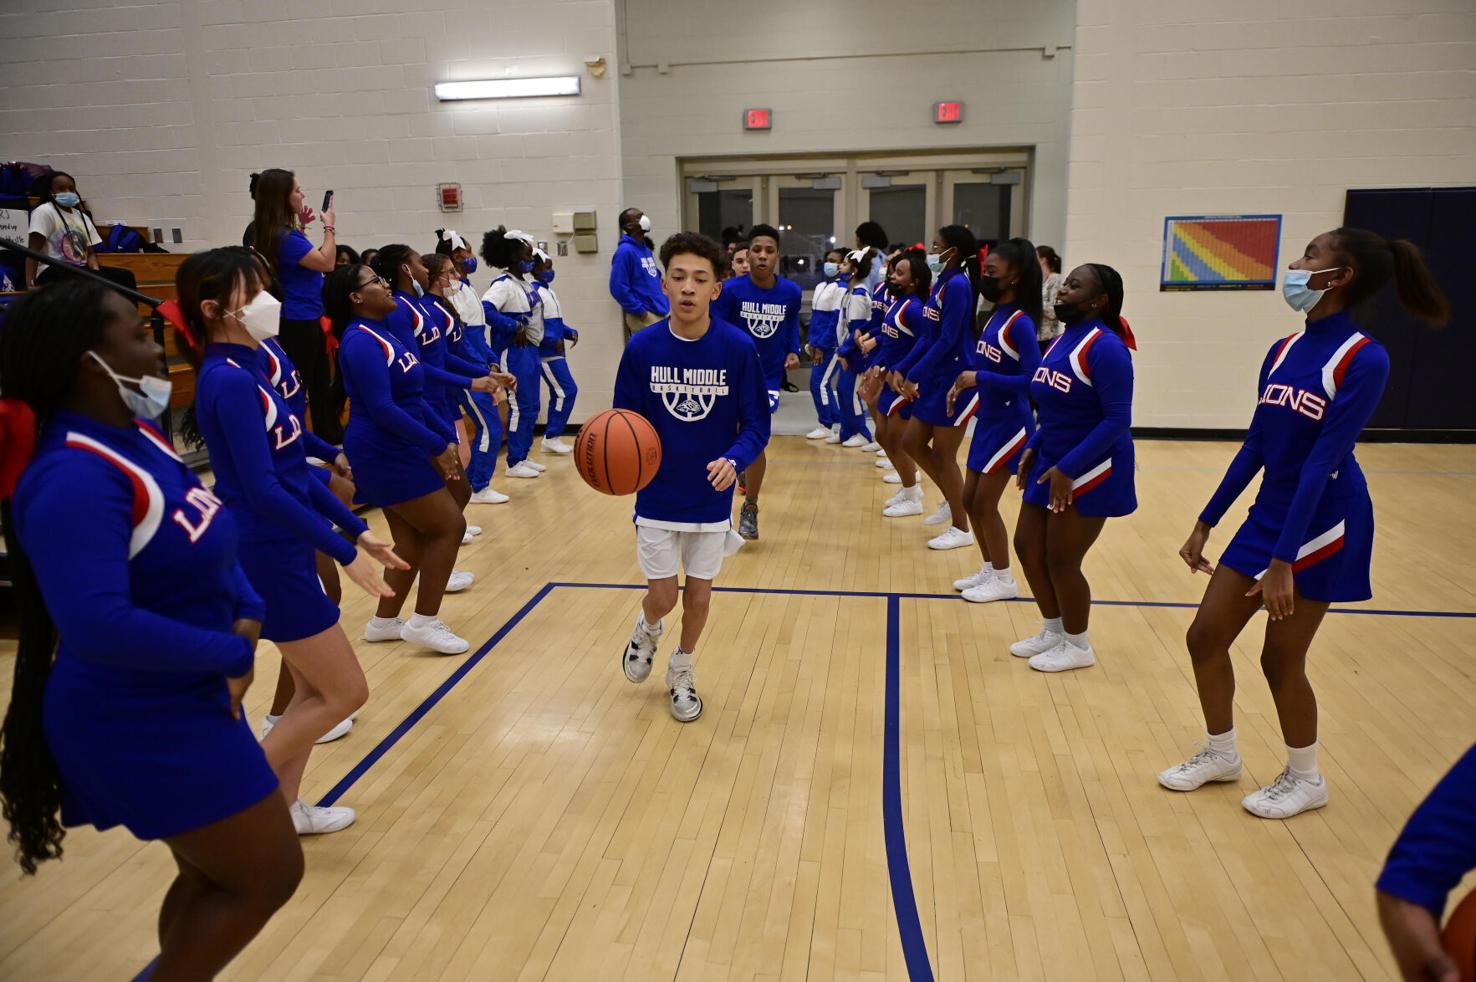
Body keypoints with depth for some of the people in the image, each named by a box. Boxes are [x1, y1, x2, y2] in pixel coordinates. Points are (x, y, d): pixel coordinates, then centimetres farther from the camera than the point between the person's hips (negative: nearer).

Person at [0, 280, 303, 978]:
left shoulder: (135, 438, 4)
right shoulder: (75, 479, -27)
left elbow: (206, 543, 13)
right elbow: (99, 626, -36)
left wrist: (248, 614, -5)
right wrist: (232, 653, -24)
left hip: (183, 702, 9)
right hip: (141, 724, -9)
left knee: (211, 878, 23)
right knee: (268, 875, 4)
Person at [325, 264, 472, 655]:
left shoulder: (383, 334, 13)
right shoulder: (361, 341, -17)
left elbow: (413, 398, 16)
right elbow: (381, 408, -24)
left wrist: (447, 436, 8)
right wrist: (436, 445, -21)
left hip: (396, 451, 10)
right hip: (385, 454, -10)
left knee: (412, 538, 14)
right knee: (449, 526, -5)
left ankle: (384, 621, 25)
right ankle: (424, 622, 3)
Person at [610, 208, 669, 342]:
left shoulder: (646, 249, 13)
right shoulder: (625, 251, -13)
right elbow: (618, 288, -19)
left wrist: (664, 302, 11)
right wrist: (639, 311, -16)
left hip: (660, 314, 8)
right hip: (643, 317, -8)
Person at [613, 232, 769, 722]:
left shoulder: (738, 348, -14)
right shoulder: (642, 347, -11)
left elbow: (756, 424, -8)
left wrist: (734, 460, -28)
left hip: (711, 497, 0)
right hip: (657, 496, 0)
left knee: (698, 595, 12)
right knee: (662, 597, 5)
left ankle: (682, 671, 40)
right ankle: (646, 629, 43)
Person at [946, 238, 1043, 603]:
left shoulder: (1020, 323, -19)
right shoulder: (994, 315, 6)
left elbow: (1033, 380, -25)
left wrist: (980, 378, -26)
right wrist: (963, 382, -1)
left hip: (1010, 425, -9)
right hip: (988, 419, 9)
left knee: (985, 503, -2)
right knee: (970, 498, 13)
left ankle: (1004, 580, 14)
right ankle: (989, 570, 28)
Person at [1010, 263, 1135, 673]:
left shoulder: (1105, 347, -20)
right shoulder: (1062, 339, 8)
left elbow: (1117, 420, -24)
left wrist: (1068, 468, -26)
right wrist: (1033, 450, 10)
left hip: (1090, 470, -9)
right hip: (1051, 462, 9)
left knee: (1061, 560, 0)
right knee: (1027, 546, 13)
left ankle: (1078, 646, 22)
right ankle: (1053, 632, 32)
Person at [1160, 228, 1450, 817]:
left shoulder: (1364, 360, -18)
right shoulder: (1283, 351, 4)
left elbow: (1321, 463, -22)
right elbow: (1255, 446, 8)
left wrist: (1282, 559, -24)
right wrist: (1205, 523, 9)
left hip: (1321, 525, -7)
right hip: (1267, 513, 7)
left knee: (1281, 659, 4)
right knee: (1205, 636, 7)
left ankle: (1306, 779, 28)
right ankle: (1221, 753, 29)